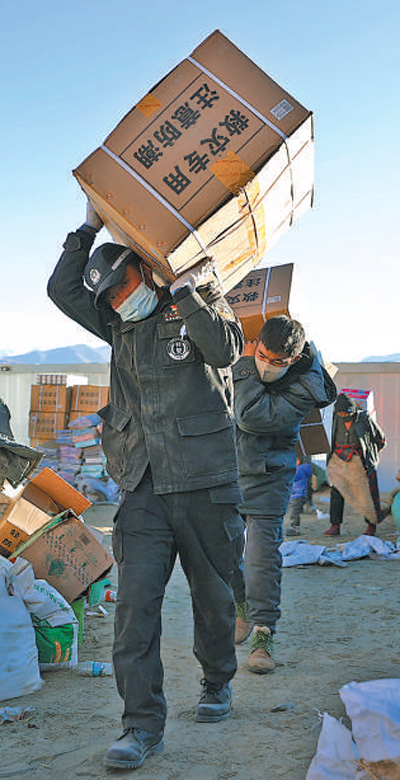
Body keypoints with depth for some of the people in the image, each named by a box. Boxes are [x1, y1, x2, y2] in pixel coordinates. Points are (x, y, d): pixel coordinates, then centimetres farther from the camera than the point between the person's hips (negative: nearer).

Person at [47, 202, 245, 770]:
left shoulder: (203, 305, 3)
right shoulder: (121, 327, 15)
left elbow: (225, 349, -18)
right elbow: (63, 290, 12)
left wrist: (181, 291, -17)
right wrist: (90, 227, 8)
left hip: (204, 485, -3)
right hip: (144, 489, 3)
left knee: (212, 594, 11)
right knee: (136, 600, -7)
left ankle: (217, 683, 35)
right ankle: (143, 724, -2)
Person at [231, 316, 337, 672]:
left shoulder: (307, 387, -23)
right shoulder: (251, 357, -7)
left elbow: (252, 416, -32)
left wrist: (245, 366, -24)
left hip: (268, 473, -4)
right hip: (226, 465, 5)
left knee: (263, 550, -8)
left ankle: (263, 633, 4)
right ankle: (243, 603, 32)